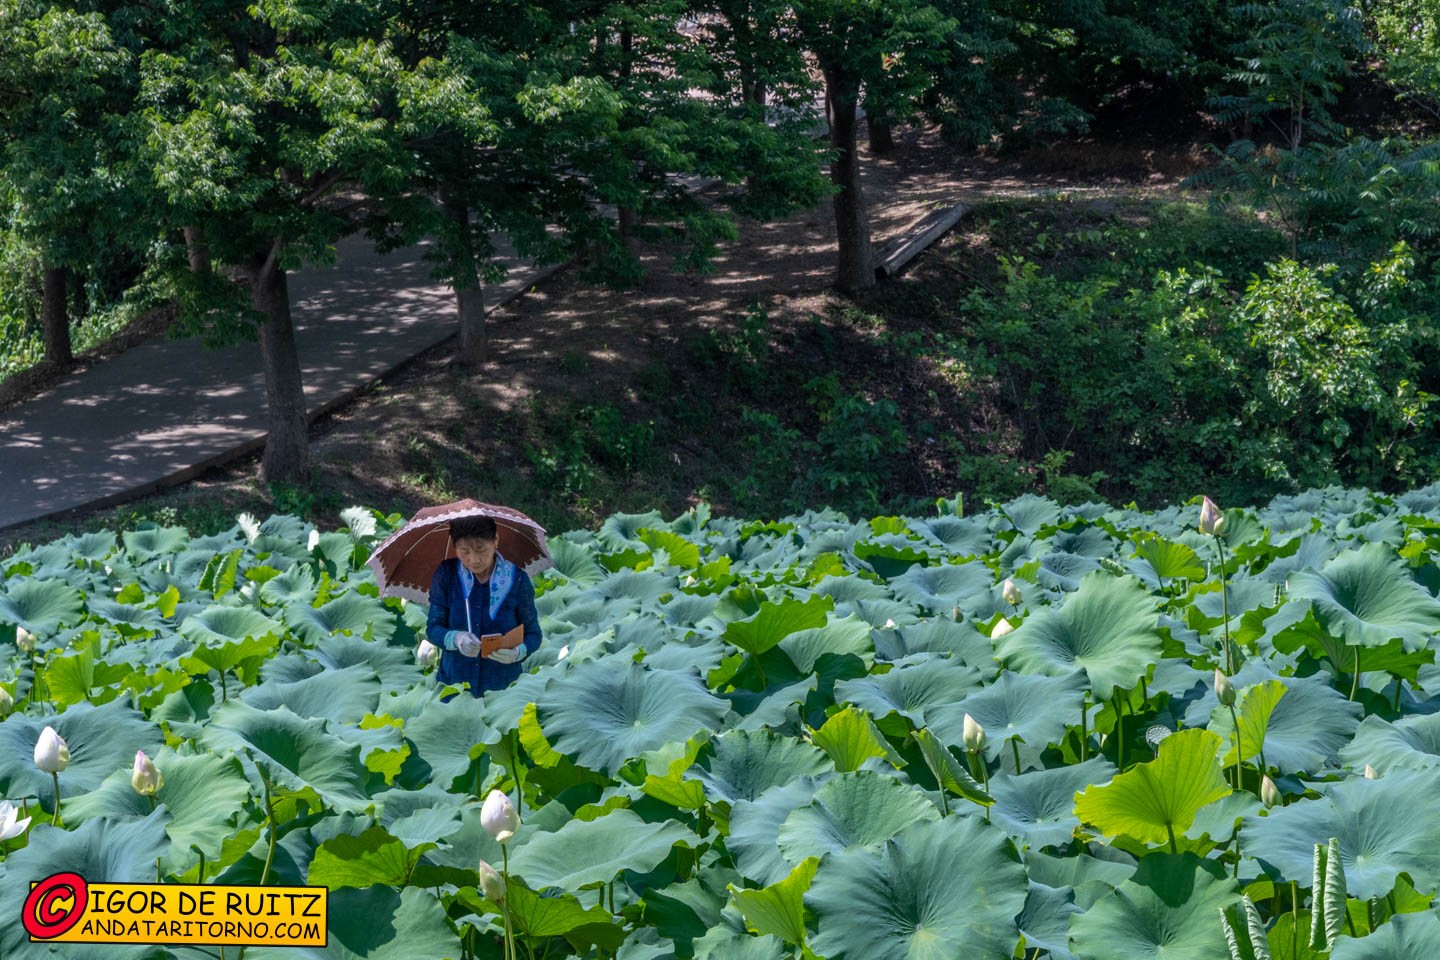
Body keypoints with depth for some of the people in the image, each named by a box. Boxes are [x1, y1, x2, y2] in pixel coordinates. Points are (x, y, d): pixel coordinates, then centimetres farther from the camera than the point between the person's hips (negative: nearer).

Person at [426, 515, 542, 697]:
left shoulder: (517, 580, -9)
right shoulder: (446, 574, -6)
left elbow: (533, 635, -2)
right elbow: (433, 628, -4)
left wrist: (518, 652, -24)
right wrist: (455, 638, -26)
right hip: (454, 682, 1)